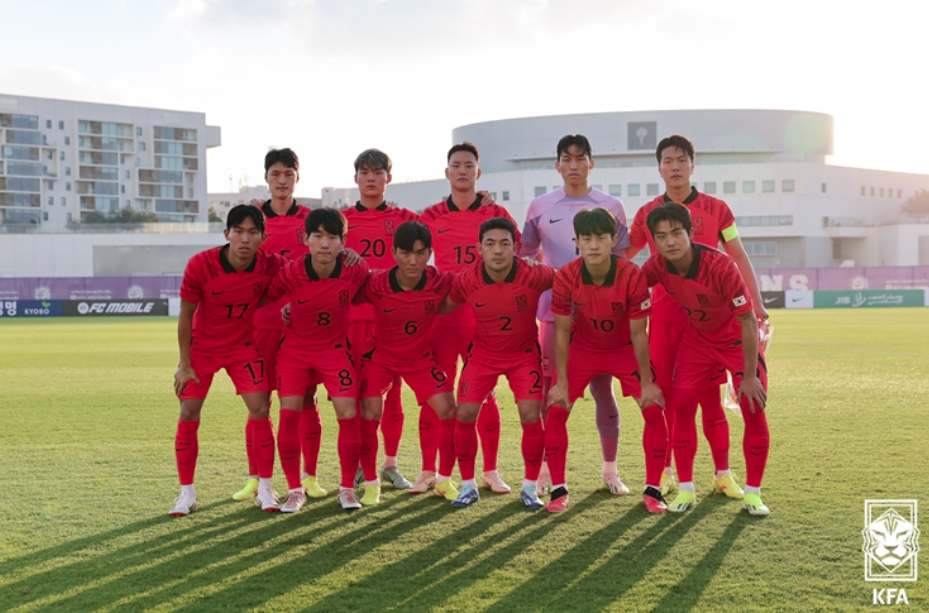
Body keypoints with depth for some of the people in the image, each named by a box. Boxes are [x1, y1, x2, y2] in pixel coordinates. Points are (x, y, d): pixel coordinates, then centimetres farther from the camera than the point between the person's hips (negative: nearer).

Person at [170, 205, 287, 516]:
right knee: (188, 414, -4)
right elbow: (186, 317, -13)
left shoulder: (271, 265, -21)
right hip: (201, 347, -1)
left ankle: (265, 489, 5)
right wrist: (184, 365, -10)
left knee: (260, 411, -8)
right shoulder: (200, 265, -25)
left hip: (244, 346, 1)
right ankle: (187, 493, 8)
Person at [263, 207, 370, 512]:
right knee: (289, 414, -10)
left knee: (348, 414, -9)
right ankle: (295, 490, 6)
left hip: (335, 348, 1)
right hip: (295, 350, 0)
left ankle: (347, 488, 7)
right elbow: (266, 298, -4)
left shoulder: (355, 270, -19)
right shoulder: (291, 273, -22)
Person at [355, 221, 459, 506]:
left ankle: (444, 480, 15)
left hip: (421, 357, 2)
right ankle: (371, 484, 6)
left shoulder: (441, 282, -22)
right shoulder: (375, 284, -26)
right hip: (379, 356, -2)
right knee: (369, 414, -16)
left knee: (449, 411, -7)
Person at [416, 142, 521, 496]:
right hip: (441, 316, 0)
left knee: (484, 395, 4)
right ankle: (428, 472, 9)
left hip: (484, 317, 0)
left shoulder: (496, 214, 6)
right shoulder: (431, 217, 6)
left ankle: (490, 472, 13)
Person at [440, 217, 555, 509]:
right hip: (483, 352, 2)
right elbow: (444, 307, 0)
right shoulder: (466, 280, -19)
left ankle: (530, 488, 7)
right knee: (465, 414, -6)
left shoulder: (534, 276, -25)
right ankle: (468, 486, 12)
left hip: (524, 352, -1)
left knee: (531, 416, -12)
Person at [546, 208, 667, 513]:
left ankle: (653, 490, 2)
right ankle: (558, 490, 2)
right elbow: (562, 332, -13)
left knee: (654, 410, -12)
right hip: (583, 348, 1)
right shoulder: (565, 277, -24)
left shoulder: (632, 276, -28)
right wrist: (561, 383, -13)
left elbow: (638, 333, -19)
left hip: (625, 350, -1)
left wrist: (646, 383, -15)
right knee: (556, 410, -11)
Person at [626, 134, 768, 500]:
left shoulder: (716, 209, 3)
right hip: (663, 316, 1)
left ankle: (723, 473, 9)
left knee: (709, 395, 1)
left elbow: (738, 257, 7)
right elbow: (623, 257, 17)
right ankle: (665, 473, 13)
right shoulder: (647, 214, 6)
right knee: (664, 394, 3)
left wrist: (756, 302, 1)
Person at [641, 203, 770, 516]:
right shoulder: (658, 265, -22)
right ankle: (685, 490, 6)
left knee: (754, 408, -10)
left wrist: (749, 376, -24)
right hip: (697, 337, 4)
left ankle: (753, 493, 5)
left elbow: (748, 320, -27)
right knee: (682, 405, -6)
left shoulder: (720, 266, -34)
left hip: (737, 337, -4)